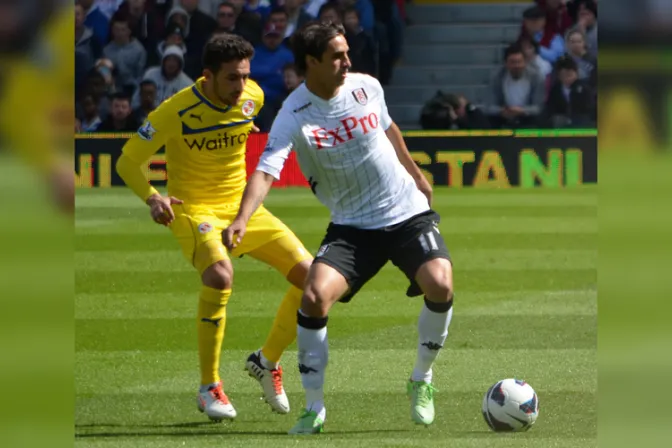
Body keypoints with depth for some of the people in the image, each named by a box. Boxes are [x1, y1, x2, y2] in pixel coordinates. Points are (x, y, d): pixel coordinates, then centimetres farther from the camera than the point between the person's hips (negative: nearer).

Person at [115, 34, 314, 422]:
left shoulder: (253, 97, -3)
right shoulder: (176, 112, -19)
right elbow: (128, 162, -12)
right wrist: (152, 197, -31)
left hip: (242, 206, 6)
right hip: (194, 210, -6)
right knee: (220, 275, -36)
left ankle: (268, 361, 18)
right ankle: (209, 388, -21)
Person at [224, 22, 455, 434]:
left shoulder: (366, 87, -4)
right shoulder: (294, 116, -16)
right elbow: (266, 170, -29)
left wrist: (415, 173, 29)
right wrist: (243, 218, -46)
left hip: (408, 213, 2)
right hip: (352, 226, -2)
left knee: (439, 284, -22)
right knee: (314, 296, -23)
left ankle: (422, 380, 4)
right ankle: (315, 407, -7)